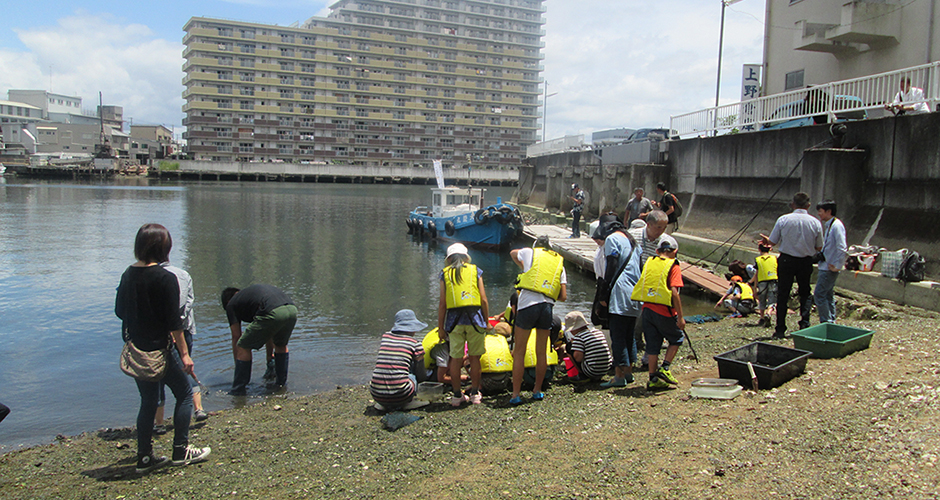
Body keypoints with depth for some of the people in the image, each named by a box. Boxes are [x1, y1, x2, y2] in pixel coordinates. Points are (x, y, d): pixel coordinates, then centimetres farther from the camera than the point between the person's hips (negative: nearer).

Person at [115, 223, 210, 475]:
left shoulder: (128, 275, 2)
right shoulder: (166, 278, -17)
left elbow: (120, 311, 12)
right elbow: (174, 321, -18)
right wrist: (184, 353, -13)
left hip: (134, 349, 7)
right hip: (159, 348, -7)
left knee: (148, 400, 17)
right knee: (184, 393, 10)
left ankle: (144, 457, 22)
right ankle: (181, 451, 14)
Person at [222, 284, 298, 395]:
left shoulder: (231, 305, 23)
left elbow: (236, 337, 24)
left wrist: (237, 365, 36)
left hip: (273, 314, -6)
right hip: (292, 310, 7)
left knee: (243, 348, 13)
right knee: (281, 345, 33)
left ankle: (238, 389, 18)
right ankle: (281, 383, 37)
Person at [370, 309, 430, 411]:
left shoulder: (385, 337, 14)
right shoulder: (415, 344, 3)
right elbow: (421, 376, 11)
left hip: (376, 395, 4)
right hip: (400, 396, -3)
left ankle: (383, 404, 13)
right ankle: (408, 402, 5)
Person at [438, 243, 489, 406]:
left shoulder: (445, 273, 8)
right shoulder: (475, 271, 9)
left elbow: (442, 303, 3)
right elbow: (484, 299, 3)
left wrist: (440, 327, 8)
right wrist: (486, 321, 11)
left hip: (454, 319, 0)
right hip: (474, 318, 0)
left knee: (456, 359, 6)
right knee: (474, 357, 8)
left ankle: (457, 395, 11)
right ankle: (474, 394, 13)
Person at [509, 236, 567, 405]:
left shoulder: (530, 252, 11)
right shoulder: (559, 262, 17)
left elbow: (513, 253, 35)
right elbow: (563, 296, 11)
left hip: (528, 304, -3)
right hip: (548, 307, 3)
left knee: (519, 353, 2)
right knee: (541, 353, 15)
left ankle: (516, 394, 3)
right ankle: (537, 391, 25)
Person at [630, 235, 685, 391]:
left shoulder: (649, 262, 9)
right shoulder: (673, 266, -7)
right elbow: (674, 292, -15)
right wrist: (680, 317, -12)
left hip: (647, 309, 5)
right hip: (664, 312, -5)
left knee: (653, 343, 12)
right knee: (677, 338, 18)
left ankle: (653, 379, 15)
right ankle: (664, 369, 9)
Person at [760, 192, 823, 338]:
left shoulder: (783, 219, -10)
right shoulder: (815, 222, -4)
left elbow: (772, 242, -5)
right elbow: (819, 247, 4)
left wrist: (766, 239, 17)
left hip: (786, 260, -1)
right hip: (806, 262, 2)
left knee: (782, 295, 6)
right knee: (805, 293, 18)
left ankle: (780, 330, 7)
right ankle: (804, 325, 10)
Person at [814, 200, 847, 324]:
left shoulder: (836, 225, -16)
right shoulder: (828, 225, 14)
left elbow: (842, 248, -21)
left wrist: (837, 266, -19)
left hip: (830, 268, -10)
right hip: (825, 266, 10)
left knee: (819, 294, -9)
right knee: (828, 295, 14)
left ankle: (826, 322, -5)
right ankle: (831, 321, 20)